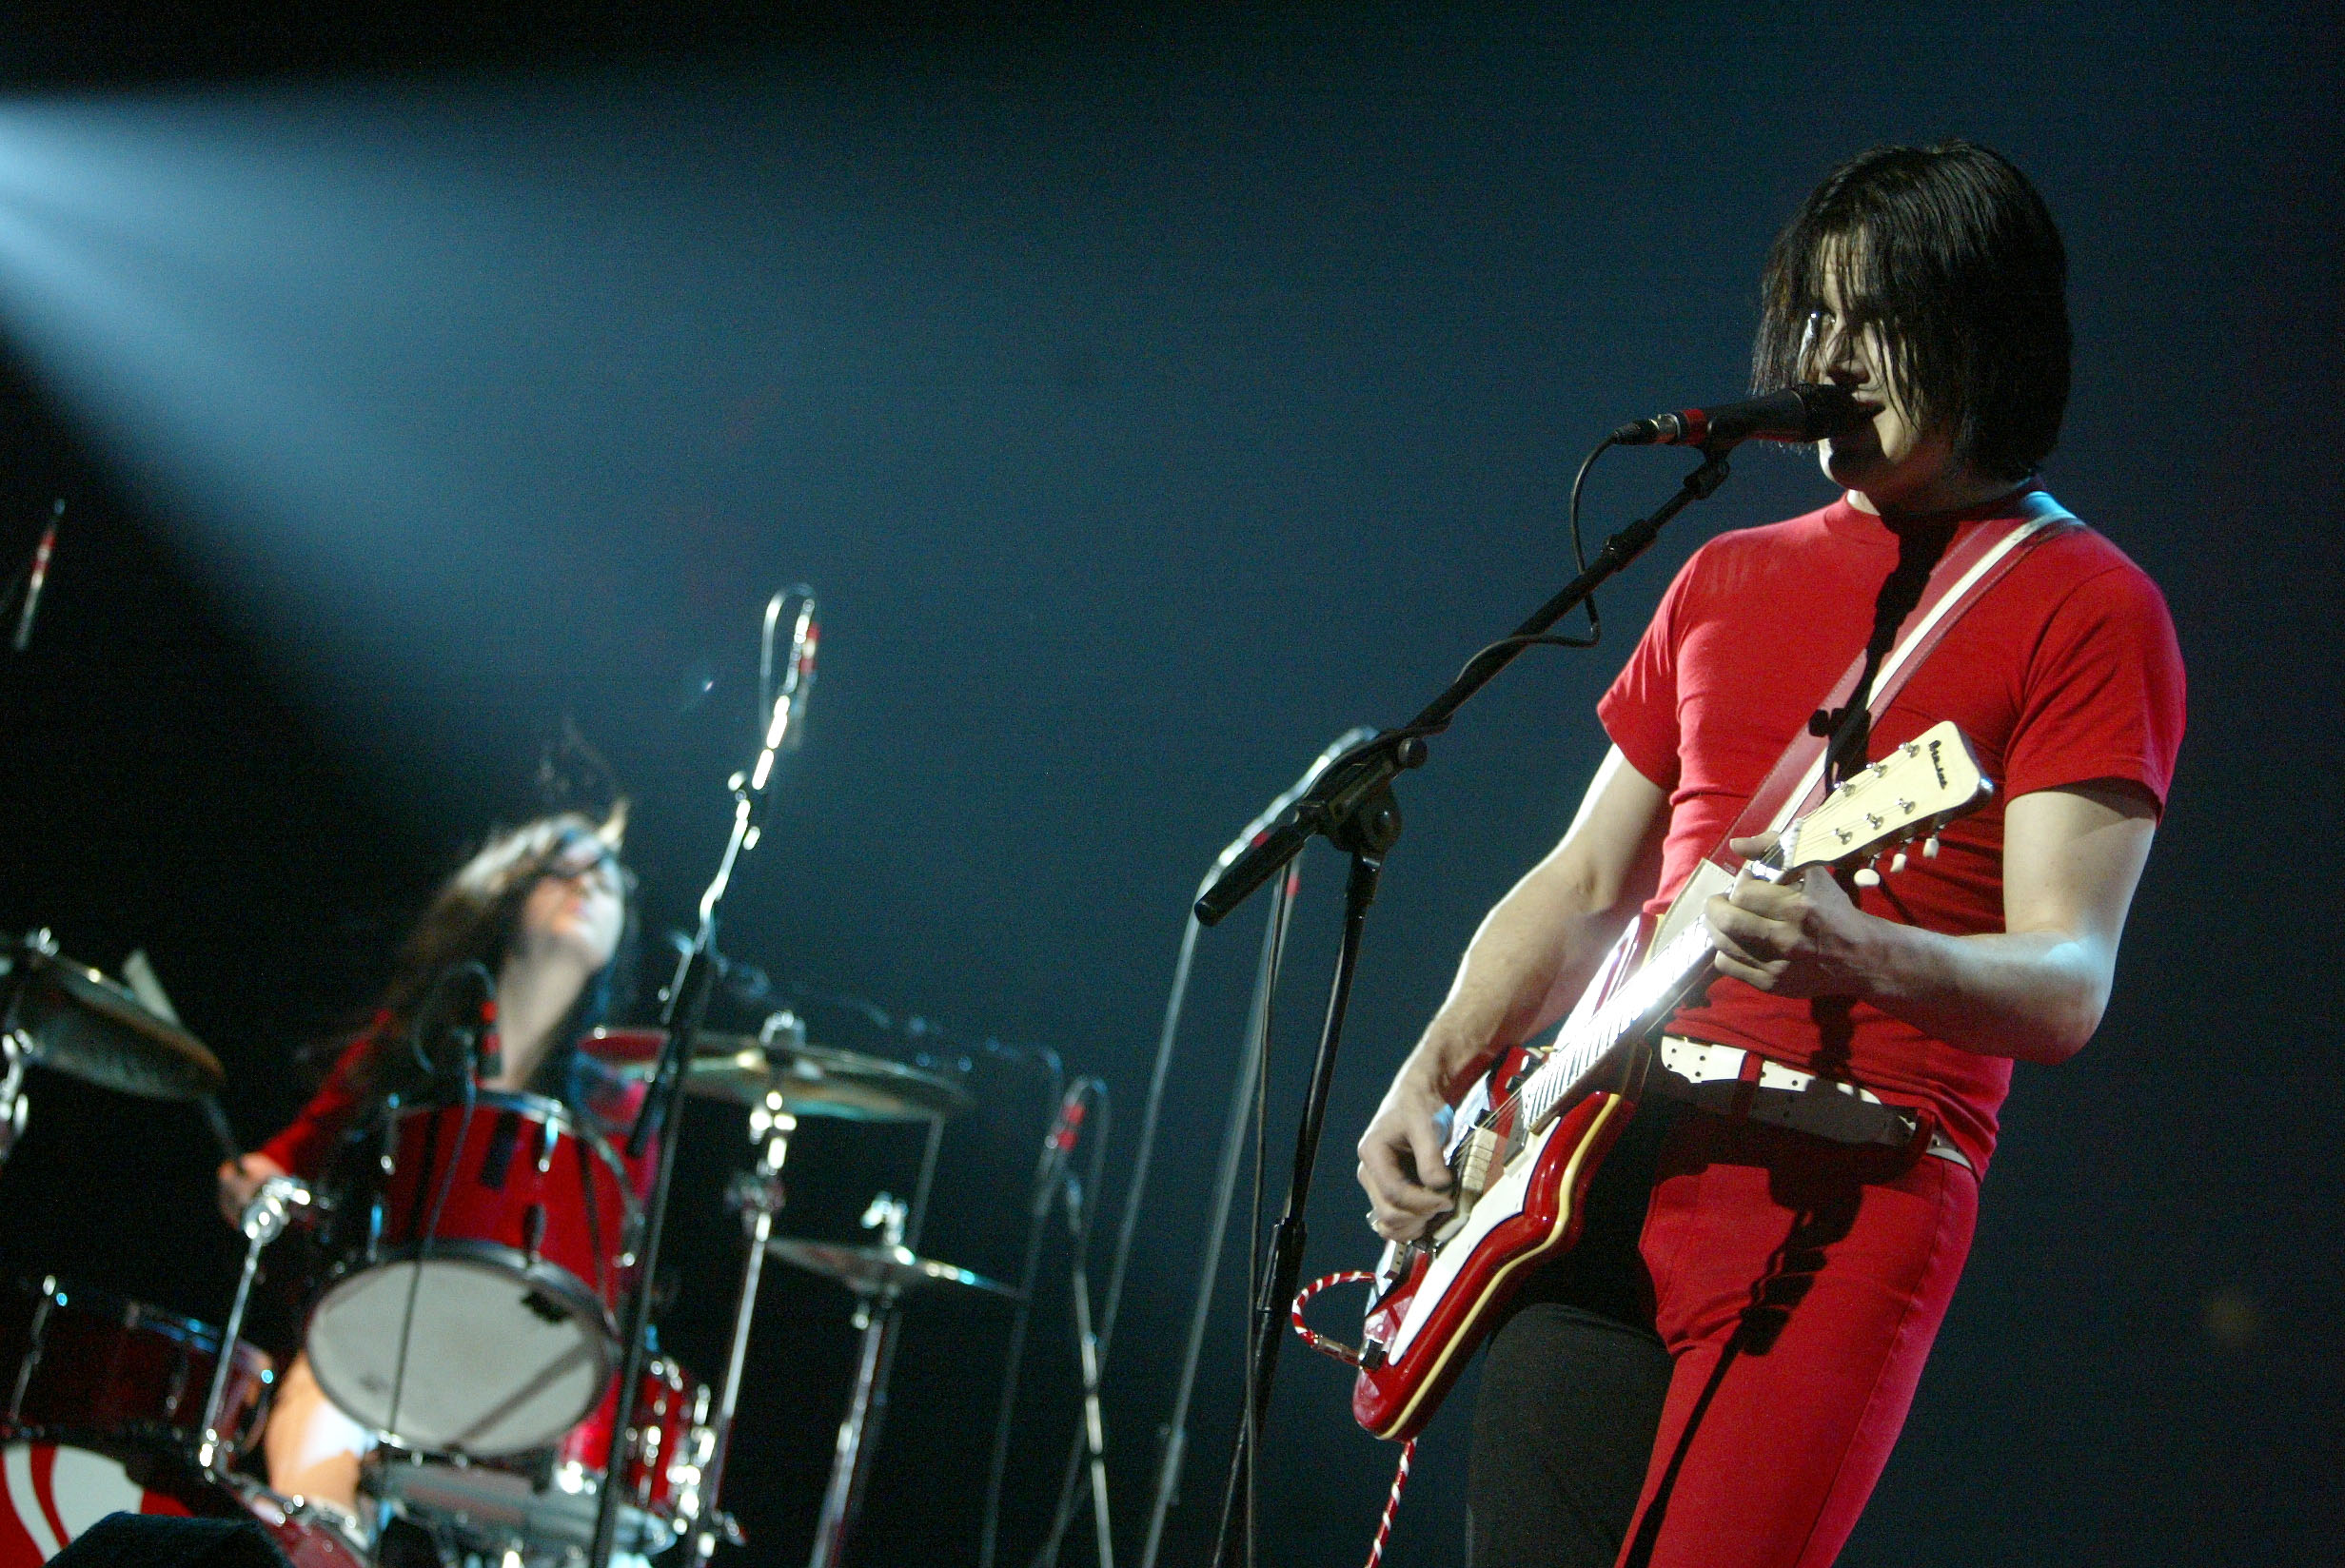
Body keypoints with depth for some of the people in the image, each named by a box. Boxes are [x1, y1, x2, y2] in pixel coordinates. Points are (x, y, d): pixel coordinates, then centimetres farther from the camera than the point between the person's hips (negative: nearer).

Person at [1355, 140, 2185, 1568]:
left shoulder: (2082, 609, -1)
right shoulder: (1728, 580, 20)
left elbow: (2067, 987, -11)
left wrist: (1861, 955, -30)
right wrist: (1431, 1079, 10)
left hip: (1847, 1201, -6)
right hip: (1602, 1163, 6)